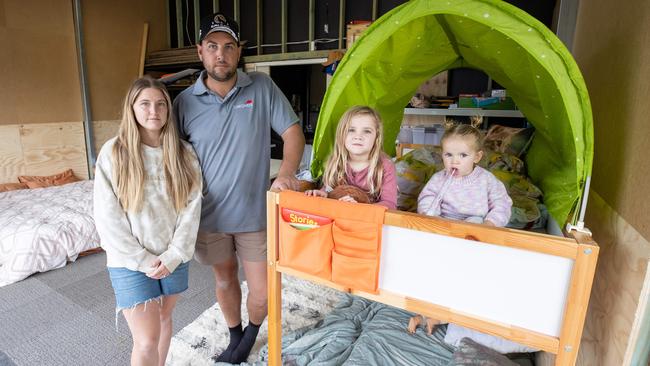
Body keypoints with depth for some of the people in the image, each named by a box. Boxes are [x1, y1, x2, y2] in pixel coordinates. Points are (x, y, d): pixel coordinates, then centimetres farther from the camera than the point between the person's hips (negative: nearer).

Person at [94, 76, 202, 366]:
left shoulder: (184, 153, -4)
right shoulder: (113, 152, -10)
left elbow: (192, 207, -5)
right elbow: (107, 216, -10)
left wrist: (173, 255, -11)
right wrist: (143, 260, -12)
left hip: (173, 257, 3)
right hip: (130, 261, -3)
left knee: (163, 318, 21)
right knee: (147, 340, 0)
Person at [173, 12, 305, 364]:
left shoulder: (261, 87, -6)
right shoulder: (185, 102, -3)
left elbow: (293, 131, -4)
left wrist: (286, 173, -21)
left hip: (255, 213, -1)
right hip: (209, 215, 2)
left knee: (261, 292, 7)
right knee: (224, 280, 21)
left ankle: (251, 333, 43)